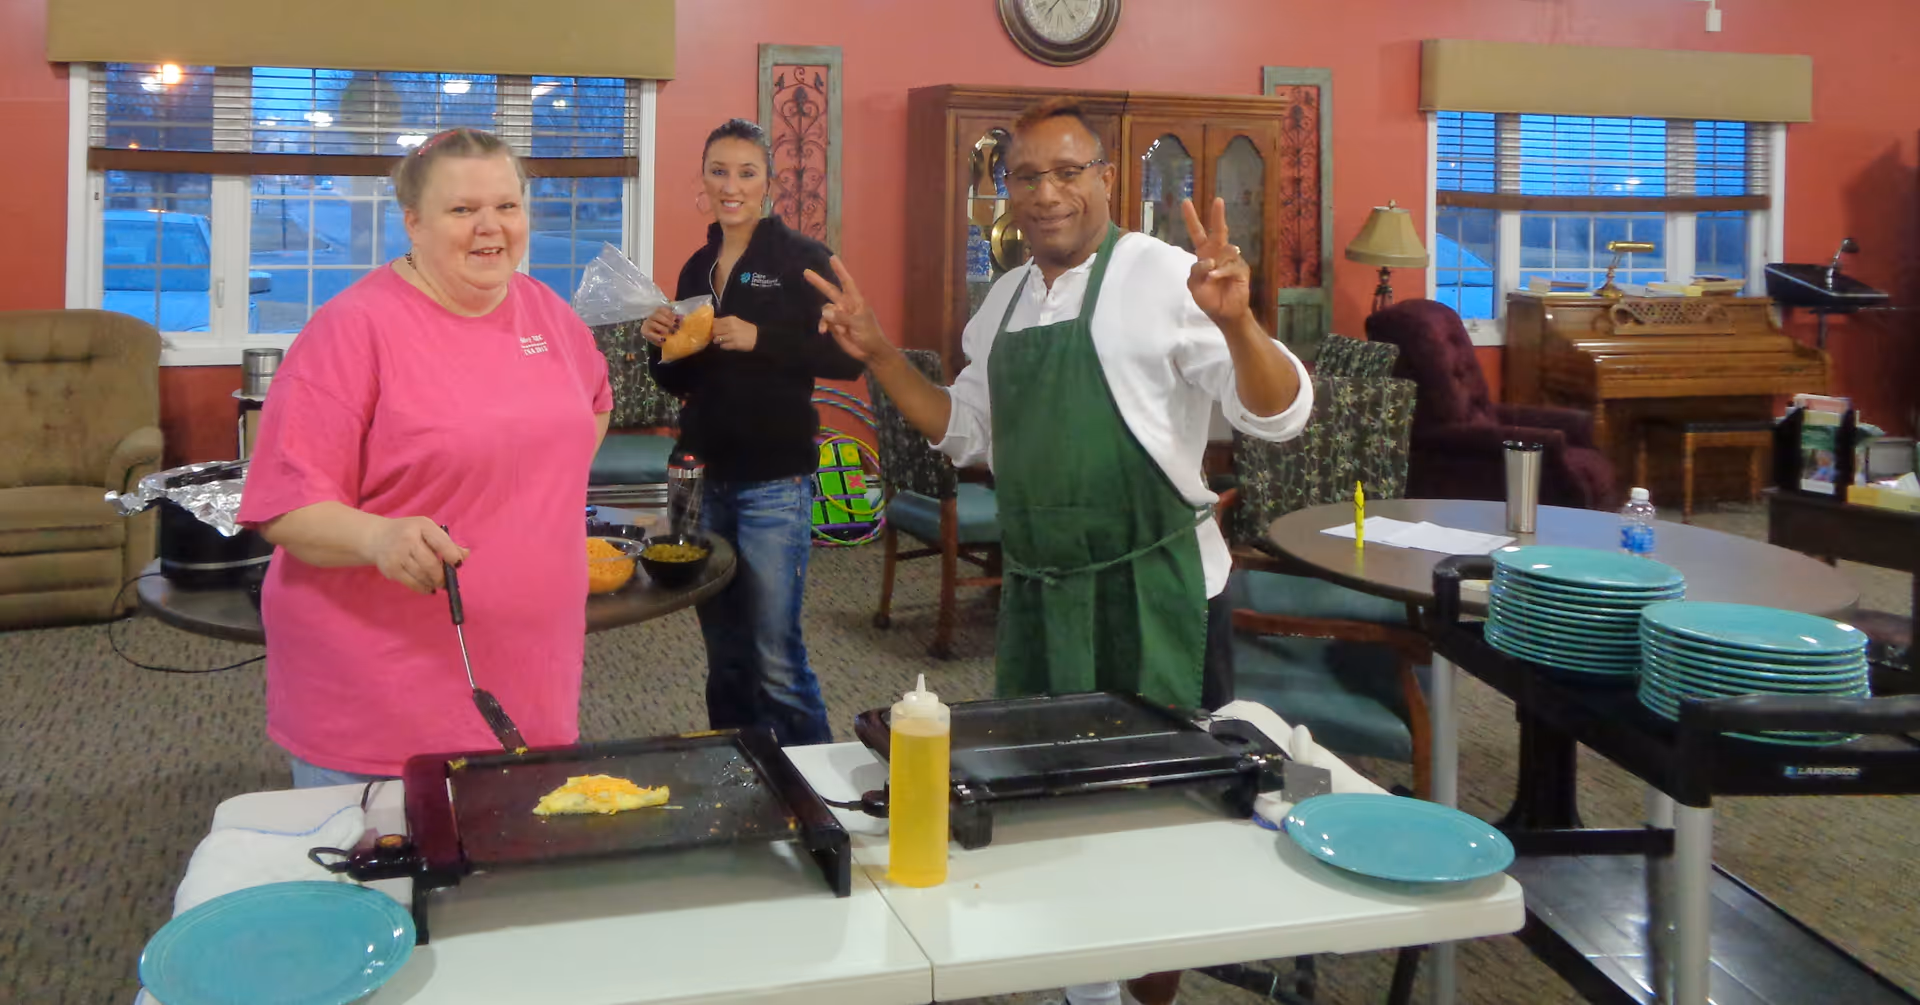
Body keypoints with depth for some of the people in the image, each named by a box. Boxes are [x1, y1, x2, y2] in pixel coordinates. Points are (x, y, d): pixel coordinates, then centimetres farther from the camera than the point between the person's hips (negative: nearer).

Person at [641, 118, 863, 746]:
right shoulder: (697, 269, 13)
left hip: (774, 482, -6)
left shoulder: (802, 259, -6)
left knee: (775, 658, -6)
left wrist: (762, 339, -22)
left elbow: (847, 359, -14)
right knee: (724, 653, 14)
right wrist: (661, 345, -2)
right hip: (707, 477, 6)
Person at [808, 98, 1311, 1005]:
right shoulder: (1004, 300, 11)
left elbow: (1279, 415, -15)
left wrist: (1235, 322, -33)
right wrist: (880, 356, 9)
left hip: (1152, 588, -6)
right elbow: (969, 433, 20)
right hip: (1036, 590, 7)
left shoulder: (1161, 276, -10)